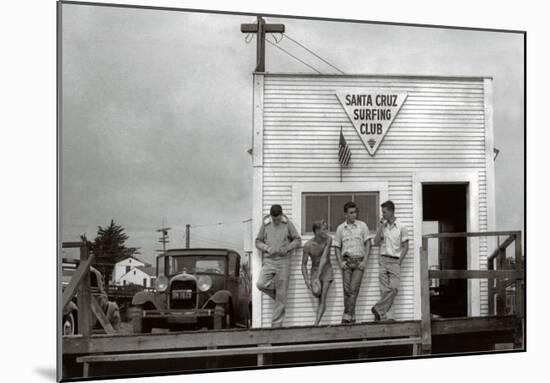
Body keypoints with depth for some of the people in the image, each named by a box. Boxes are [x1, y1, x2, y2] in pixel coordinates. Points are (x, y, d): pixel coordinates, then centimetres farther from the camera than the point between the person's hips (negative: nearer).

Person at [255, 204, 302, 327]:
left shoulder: (287, 223, 3)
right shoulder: (265, 224, 4)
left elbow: (297, 240, 8)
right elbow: (258, 242, 10)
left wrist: (287, 248, -9)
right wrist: (267, 248, -10)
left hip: (283, 261, -1)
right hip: (269, 261, 1)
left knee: (281, 294, -1)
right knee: (260, 284, -23)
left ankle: (276, 324, 8)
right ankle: (276, 295, 8)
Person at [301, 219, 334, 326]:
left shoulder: (328, 239, -18)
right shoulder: (308, 245, -17)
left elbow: (324, 258, -23)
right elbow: (304, 264, -8)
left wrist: (317, 277, -29)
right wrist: (306, 279, -23)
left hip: (326, 269, 0)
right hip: (315, 269, 1)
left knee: (322, 298, -12)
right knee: (316, 293, -26)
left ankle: (316, 323, -12)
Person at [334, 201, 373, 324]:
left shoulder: (362, 225, 6)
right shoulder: (340, 228, 9)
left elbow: (368, 244, 5)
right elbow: (337, 247, 12)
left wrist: (365, 261, -5)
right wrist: (340, 262, -1)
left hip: (359, 261, -1)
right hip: (347, 261, 1)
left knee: (354, 289, -10)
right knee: (347, 289, -4)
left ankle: (347, 316, -11)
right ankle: (352, 317, 3)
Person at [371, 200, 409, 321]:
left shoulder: (401, 227, 2)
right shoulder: (382, 227, 11)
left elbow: (405, 246, 3)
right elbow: (376, 242, 2)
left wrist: (399, 261, -6)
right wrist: (381, 226, -2)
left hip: (395, 261, -1)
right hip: (384, 260, 2)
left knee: (394, 288, -14)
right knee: (385, 289, -4)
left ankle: (378, 309, -6)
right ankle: (383, 315, -3)